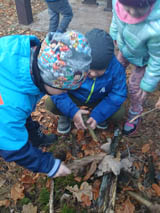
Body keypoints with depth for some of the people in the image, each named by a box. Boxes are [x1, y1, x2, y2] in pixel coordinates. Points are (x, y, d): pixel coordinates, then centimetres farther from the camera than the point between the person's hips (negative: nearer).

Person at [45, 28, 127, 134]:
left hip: (99, 100, 1)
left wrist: (97, 116, -32)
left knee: (119, 113, -23)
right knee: (50, 104, -27)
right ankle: (65, 115, 9)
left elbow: (118, 95, -21)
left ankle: (100, 113, 12)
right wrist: (72, 111, -38)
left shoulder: (116, 68, -28)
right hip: (73, 97, -1)